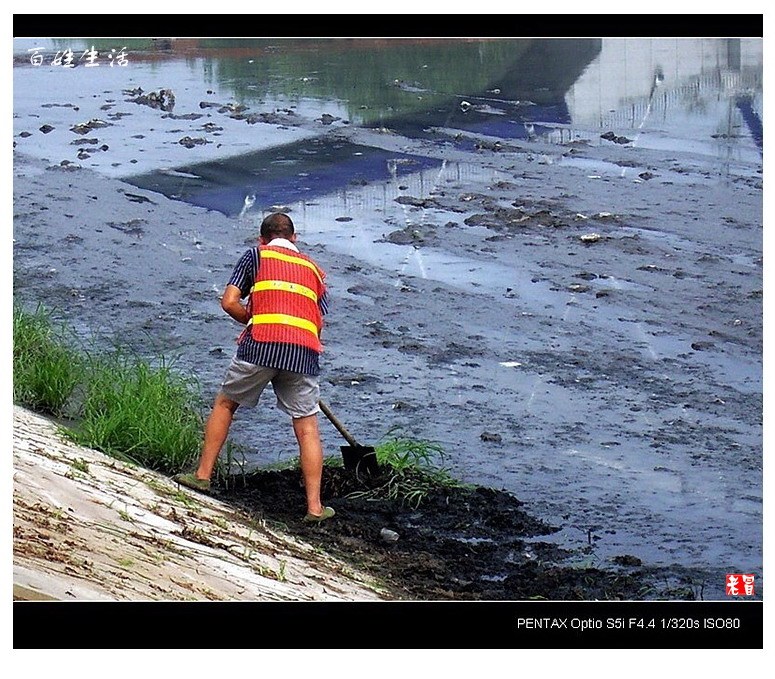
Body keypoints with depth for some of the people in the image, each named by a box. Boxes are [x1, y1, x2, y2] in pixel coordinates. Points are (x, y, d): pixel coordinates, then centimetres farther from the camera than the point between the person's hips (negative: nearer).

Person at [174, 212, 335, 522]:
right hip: (304, 352, 2)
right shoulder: (313, 268, 25)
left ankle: (202, 476, 24)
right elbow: (319, 322, 17)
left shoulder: (256, 255, 16)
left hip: (260, 346, -2)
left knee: (225, 404, 21)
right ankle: (314, 507, 6)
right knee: (307, 429, 8)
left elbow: (229, 302, 6)